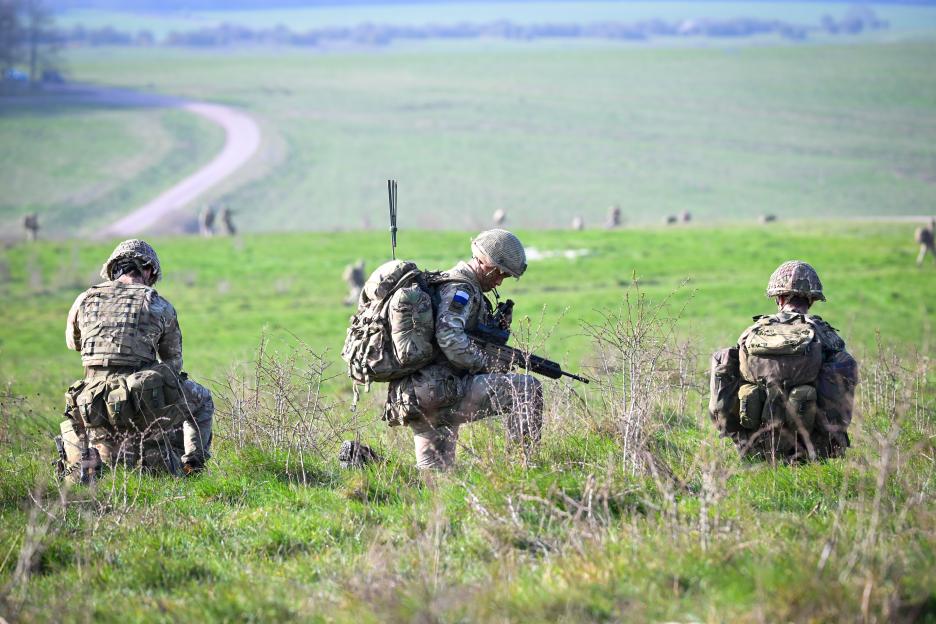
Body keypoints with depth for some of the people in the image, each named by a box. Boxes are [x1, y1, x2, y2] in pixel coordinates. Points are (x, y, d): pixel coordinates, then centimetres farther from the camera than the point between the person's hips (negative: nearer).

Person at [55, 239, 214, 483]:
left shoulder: (85, 300, 10)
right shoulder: (160, 306, 5)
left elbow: (73, 342, 29)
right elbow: (173, 361, 17)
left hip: (95, 407, 2)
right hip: (144, 406, -2)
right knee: (201, 400, 26)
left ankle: (77, 460, 2)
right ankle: (192, 467, 11)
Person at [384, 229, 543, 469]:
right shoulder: (460, 289, -9)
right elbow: (449, 338, -26)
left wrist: (498, 327, 10)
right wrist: (488, 365, -17)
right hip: (439, 392, -10)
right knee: (528, 388, -11)